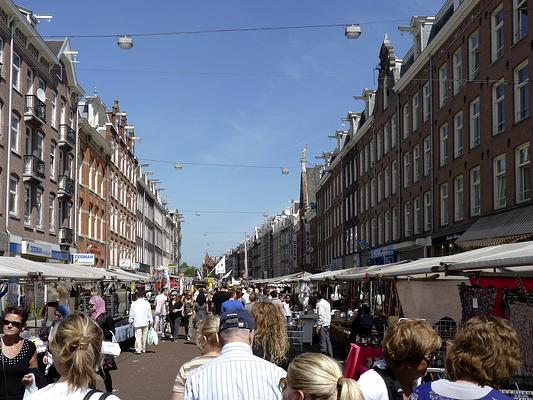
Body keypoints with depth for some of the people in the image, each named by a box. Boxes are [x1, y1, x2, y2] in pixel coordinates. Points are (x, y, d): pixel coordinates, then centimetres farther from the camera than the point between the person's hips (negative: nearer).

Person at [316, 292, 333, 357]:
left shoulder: (319, 304, -13)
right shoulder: (327, 303, 13)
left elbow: (321, 315, -19)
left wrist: (318, 325, -17)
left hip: (322, 325, -9)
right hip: (327, 324, 9)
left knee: (323, 341, -5)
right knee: (327, 340, 14)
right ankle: (330, 355, 18)